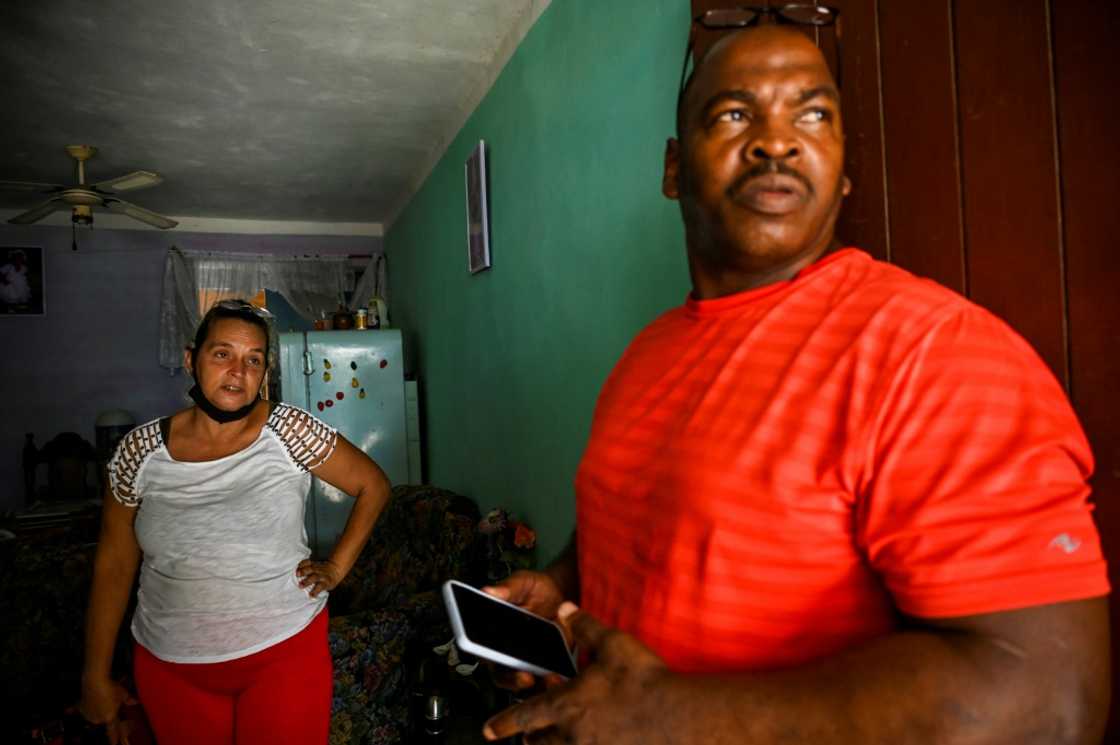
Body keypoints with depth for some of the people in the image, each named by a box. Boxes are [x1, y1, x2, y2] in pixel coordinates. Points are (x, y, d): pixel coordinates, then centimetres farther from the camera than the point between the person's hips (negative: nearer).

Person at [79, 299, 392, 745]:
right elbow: (114, 563, 3)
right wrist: (96, 677, 6)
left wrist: (337, 567, -7)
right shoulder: (140, 450, -6)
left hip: (284, 654, -2)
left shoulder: (289, 431, -13)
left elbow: (373, 485, -2)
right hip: (170, 667, 2)